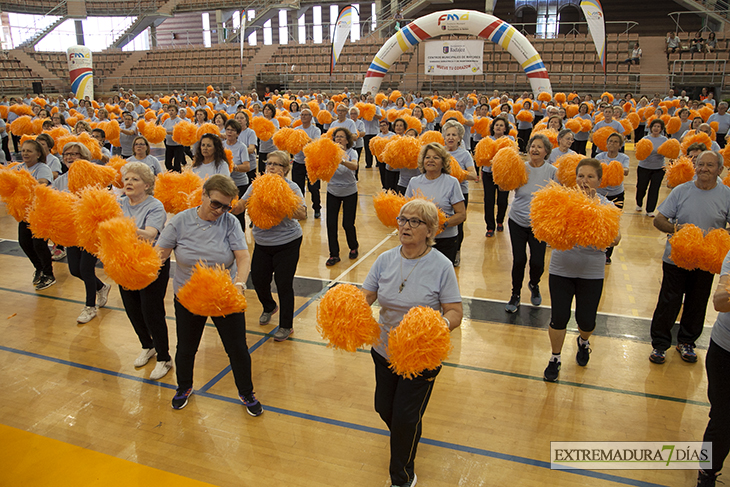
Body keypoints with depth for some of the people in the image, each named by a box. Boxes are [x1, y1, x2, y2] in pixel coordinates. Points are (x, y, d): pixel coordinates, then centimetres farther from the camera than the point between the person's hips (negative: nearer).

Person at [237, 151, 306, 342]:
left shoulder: (291, 188, -10)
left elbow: (302, 215, -23)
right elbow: (239, 207, -3)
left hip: (287, 243, -4)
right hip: (262, 242, 4)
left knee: (284, 284, -2)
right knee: (258, 279, 12)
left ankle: (286, 326, 18)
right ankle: (269, 307, 46)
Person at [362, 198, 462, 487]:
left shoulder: (441, 266, -15)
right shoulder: (385, 260, -4)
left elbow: (455, 312, -14)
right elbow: (366, 295, -4)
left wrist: (441, 325, -35)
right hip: (384, 351, 5)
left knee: (405, 416, 3)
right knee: (384, 407, 19)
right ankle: (410, 435, 56)